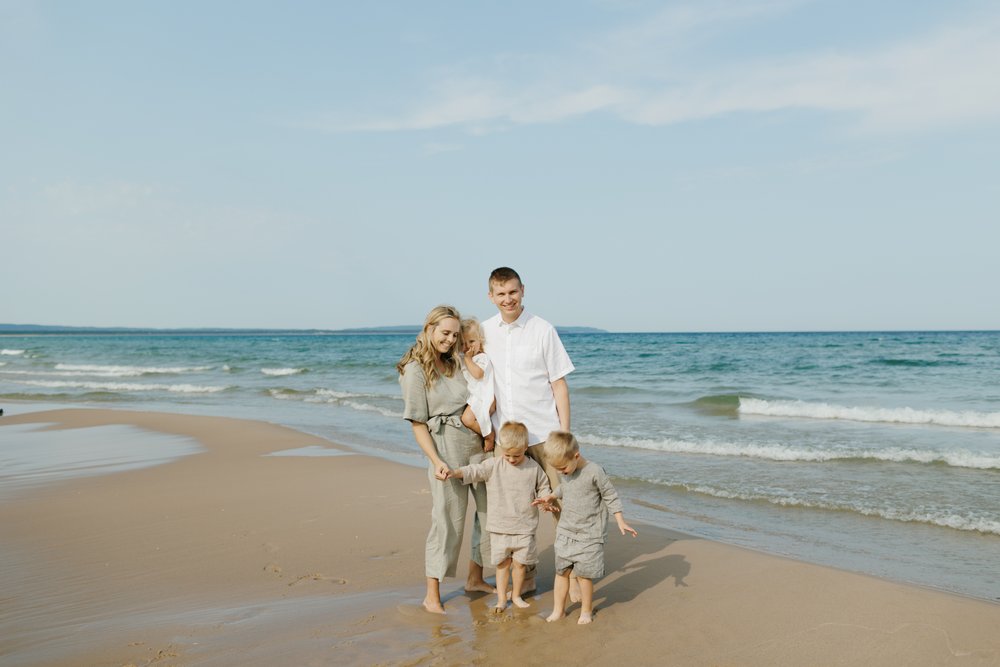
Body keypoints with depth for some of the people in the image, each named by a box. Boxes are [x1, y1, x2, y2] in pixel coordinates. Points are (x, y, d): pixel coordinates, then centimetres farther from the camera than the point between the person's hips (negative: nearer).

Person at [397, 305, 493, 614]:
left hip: (477, 443, 7)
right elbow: (417, 423, -10)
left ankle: (475, 577, 29)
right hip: (447, 447, -7)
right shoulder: (414, 370, -7)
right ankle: (432, 596, 12)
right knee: (448, 518, -2)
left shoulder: (455, 363, 12)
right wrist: (436, 461, -18)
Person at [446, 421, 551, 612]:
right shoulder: (493, 465, -4)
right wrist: (454, 472, -29)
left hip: (525, 527, 0)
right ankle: (501, 599, 19)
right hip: (499, 527, 0)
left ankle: (516, 595, 27)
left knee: (519, 562, 7)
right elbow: (474, 471, -13)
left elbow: (543, 487, 11)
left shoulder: (534, 468, -1)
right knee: (502, 563, 7)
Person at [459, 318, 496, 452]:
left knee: (467, 418, -25)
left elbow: (478, 373, -23)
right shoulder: (463, 359, 17)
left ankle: (489, 435, -8)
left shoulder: (483, 357, -7)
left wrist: (468, 358, -15)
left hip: (482, 398, -9)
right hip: (471, 398, 9)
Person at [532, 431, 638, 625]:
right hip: (565, 532, 6)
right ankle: (558, 610, 19)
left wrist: (621, 522, -11)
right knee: (561, 572, 8)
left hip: (589, 536, -6)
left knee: (584, 574, -1)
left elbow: (611, 497, -10)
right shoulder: (567, 473, 3)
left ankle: (586, 611, 19)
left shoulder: (595, 472, -18)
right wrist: (550, 497, 23)